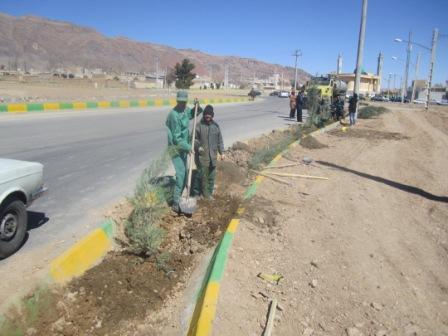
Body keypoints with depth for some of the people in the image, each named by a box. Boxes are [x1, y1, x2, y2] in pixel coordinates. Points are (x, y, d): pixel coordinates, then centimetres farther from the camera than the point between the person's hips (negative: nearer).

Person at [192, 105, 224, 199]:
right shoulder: (199, 125, -6)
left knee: (211, 175, 10)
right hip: (202, 155, -4)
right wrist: (197, 146, -20)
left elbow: (219, 140, 13)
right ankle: (196, 193, 13)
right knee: (201, 174, -2)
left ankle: (209, 193, 24)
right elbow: (193, 138, -3)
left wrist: (221, 152, 11)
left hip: (213, 155, 4)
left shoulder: (215, 126, 7)